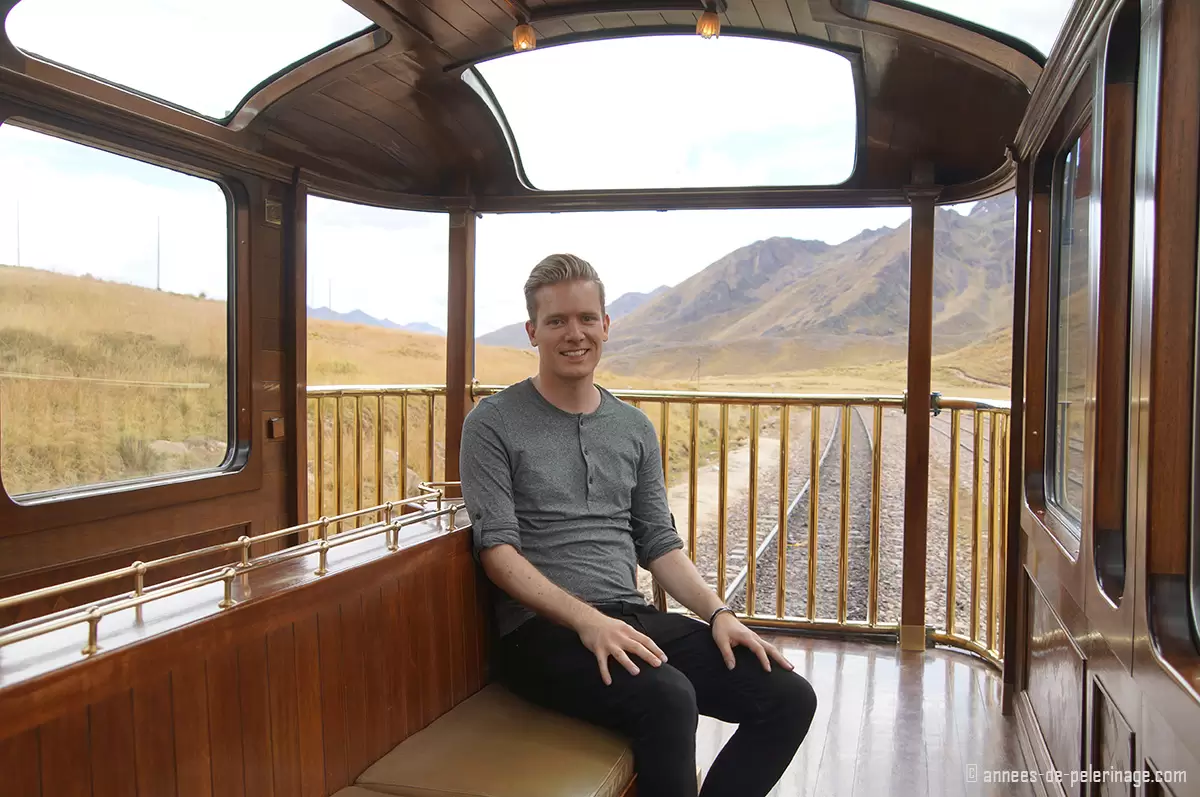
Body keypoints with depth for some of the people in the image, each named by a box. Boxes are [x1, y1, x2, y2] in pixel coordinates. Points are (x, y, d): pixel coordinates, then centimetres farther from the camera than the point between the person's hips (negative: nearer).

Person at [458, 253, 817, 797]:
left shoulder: (635, 428, 14)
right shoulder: (493, 425, -2)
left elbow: (659, 543, 14)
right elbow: (498, 550, -9)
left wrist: (719, 613, -2)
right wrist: (587, 619, -22)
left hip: (631, 618, 6)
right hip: (542, 629, -5)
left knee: (789, 698, -11)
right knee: (667, 698, -34)